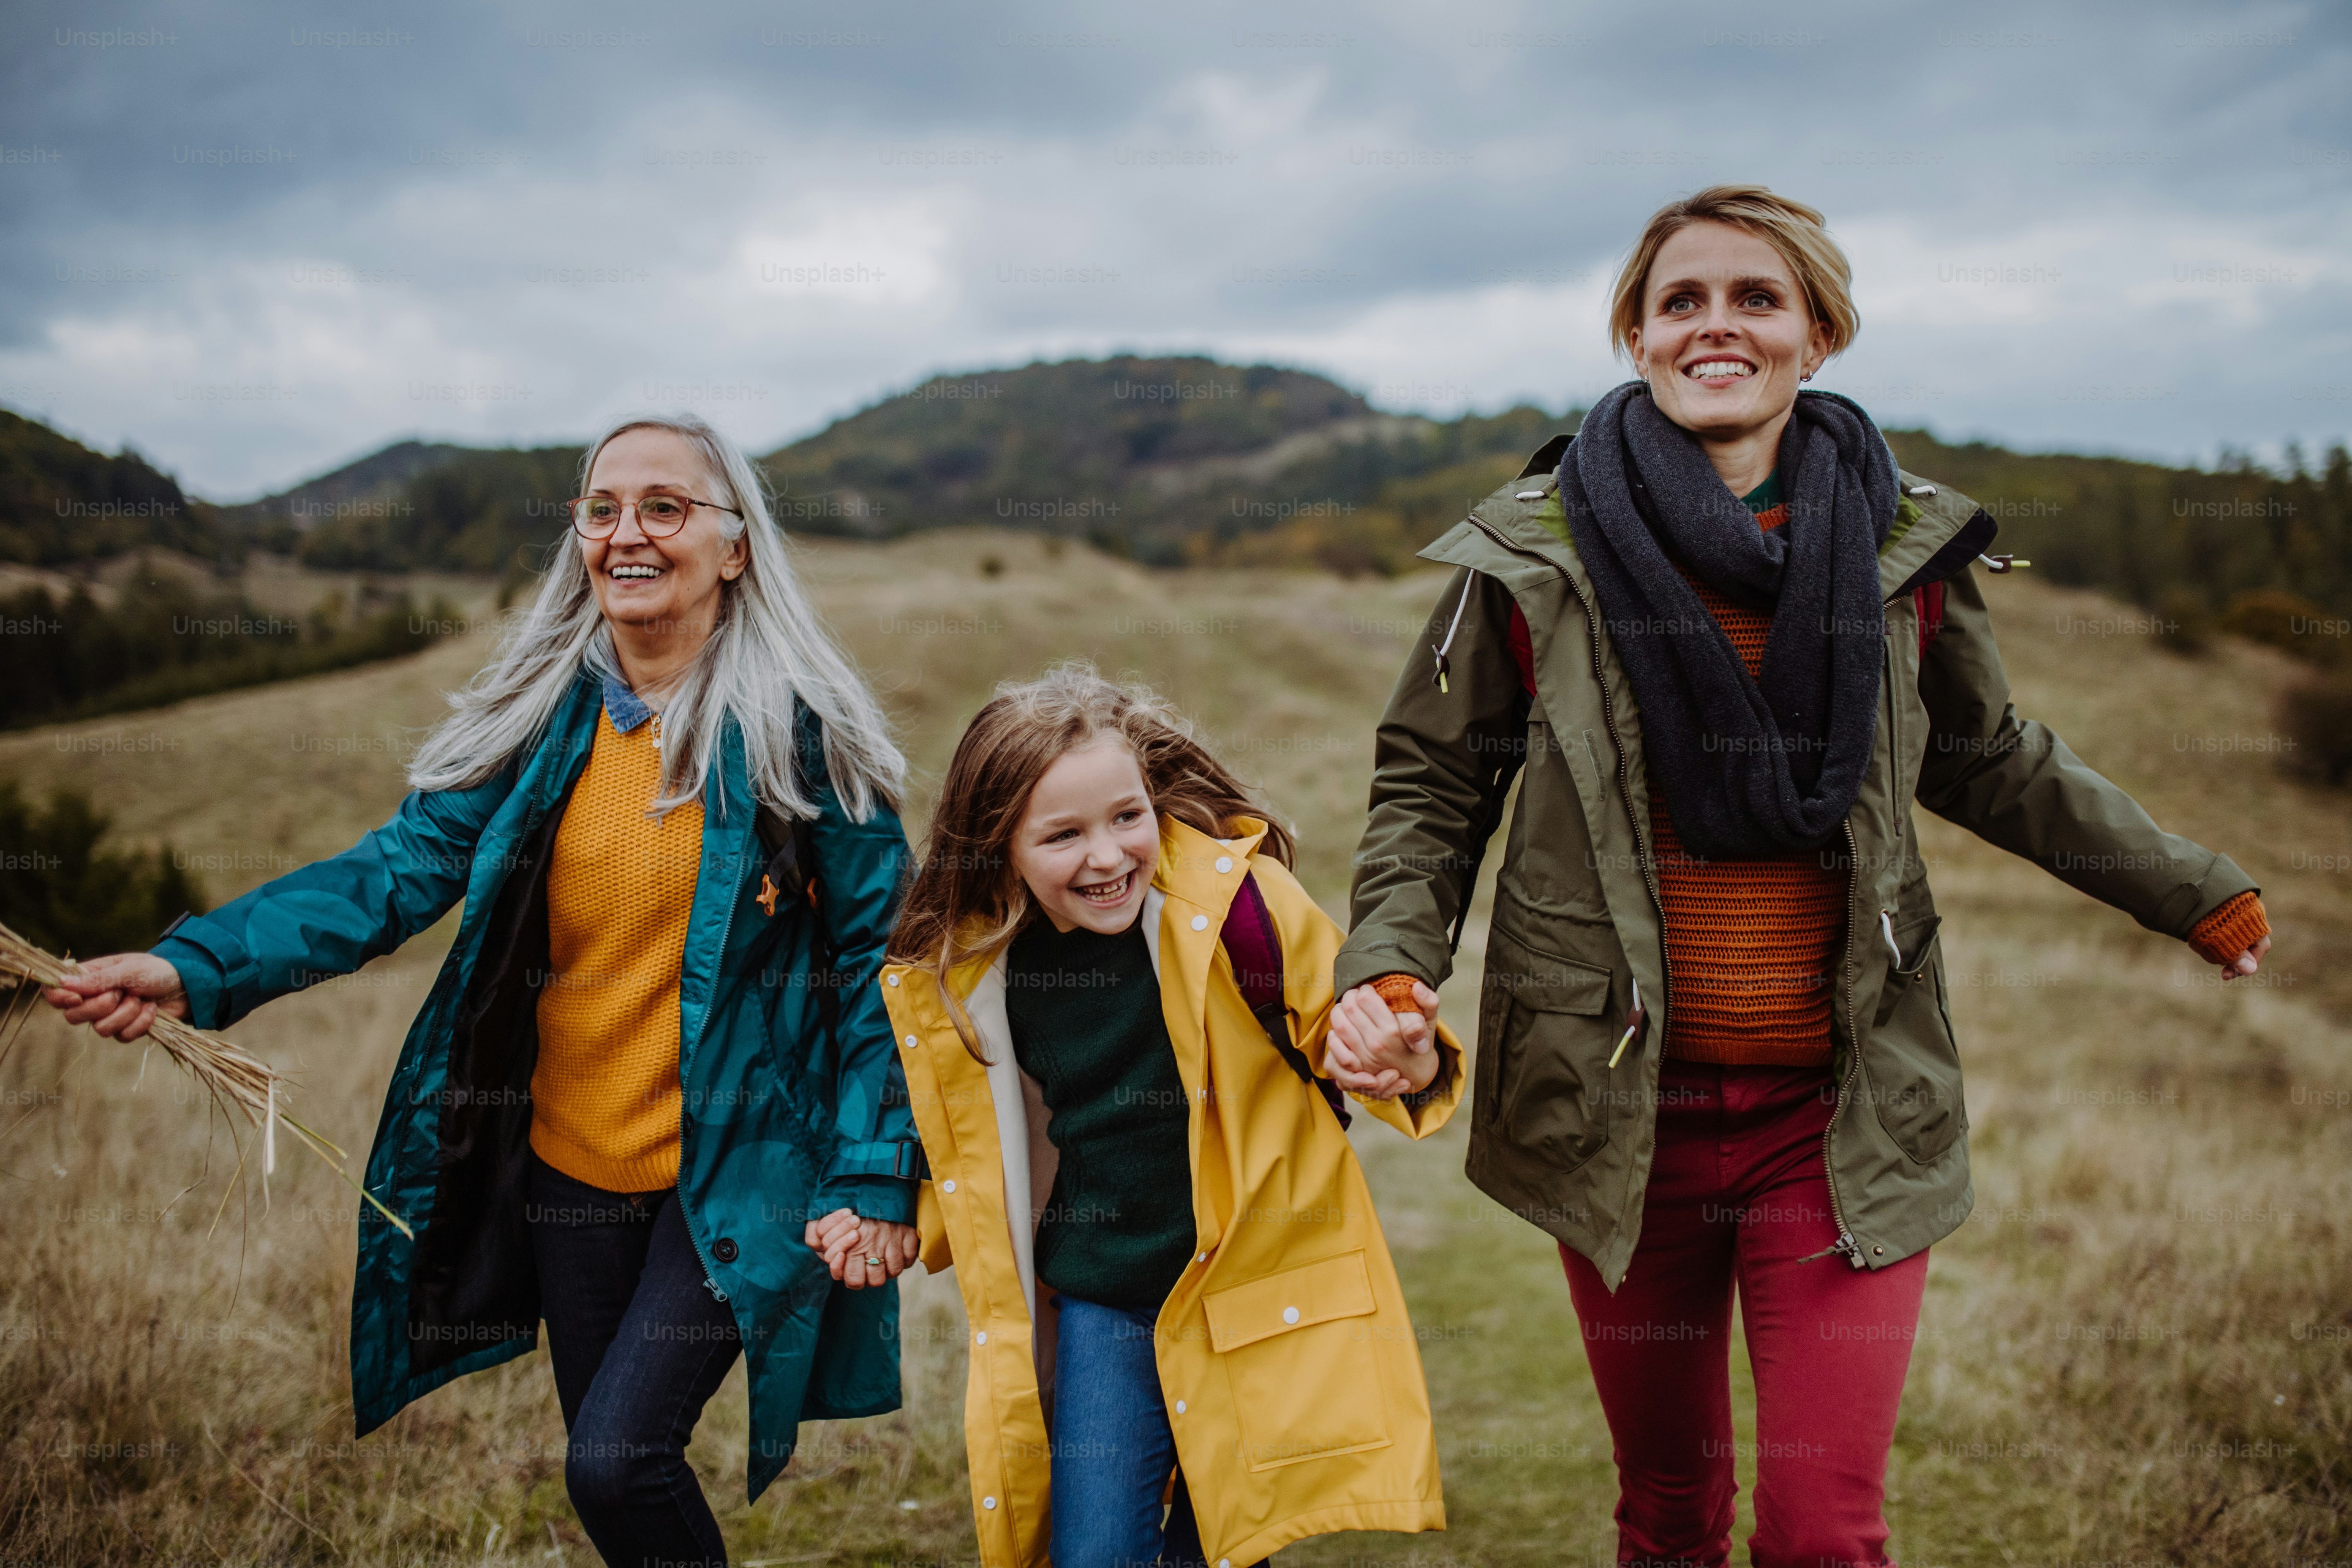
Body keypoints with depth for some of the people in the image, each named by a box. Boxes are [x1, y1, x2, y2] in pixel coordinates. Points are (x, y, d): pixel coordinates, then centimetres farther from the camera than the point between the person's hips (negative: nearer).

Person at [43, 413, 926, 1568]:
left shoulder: (797, 727, -9)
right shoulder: (542, 719, 3)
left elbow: (876, 954, -7)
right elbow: (399, 868, -6)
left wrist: (877, 1179, -12)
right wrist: (196, 966, -21)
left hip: (735, 1170, -5)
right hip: (569, 1163, 5)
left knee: (615, 1459, -14)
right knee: (608, 1469, 15)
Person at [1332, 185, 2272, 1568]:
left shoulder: (1905, 549, 0)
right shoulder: (1534, 557, -5)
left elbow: (1989, 763, 17)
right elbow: (1432, 790, 3)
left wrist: (2190, 889, 23)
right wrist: (1391, 965, -14)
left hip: (1841, 1122, 1)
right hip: (1625, 1112, 0)